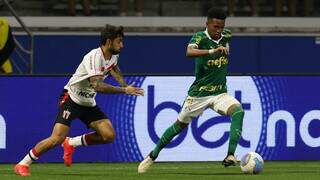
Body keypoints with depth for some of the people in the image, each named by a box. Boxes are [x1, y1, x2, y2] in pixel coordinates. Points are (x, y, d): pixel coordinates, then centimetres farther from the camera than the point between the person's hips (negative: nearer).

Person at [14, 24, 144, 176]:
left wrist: (126, 87, 13)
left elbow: (114, 69, 29)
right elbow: (97, 85, -36)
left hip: (88, 103, 8)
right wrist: (124, 90, -36)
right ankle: (23, 164, -5)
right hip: (71, 99, -8)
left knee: (109, 136, -8)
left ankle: (71, 143, 12)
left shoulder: (113, 55, 3)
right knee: (57, 139, -20)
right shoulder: (95, 56, -25)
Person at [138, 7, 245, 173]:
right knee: (180, 125, 10)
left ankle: (230, 156, -31)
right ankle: (153, 156, 31)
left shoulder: (226, 36, -1)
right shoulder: (200, 37, -17)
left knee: (238, 111, -25)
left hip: (220, 93, 3)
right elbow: (189, 52, -41)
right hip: (198, 93, -3)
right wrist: (212, 51, -53)